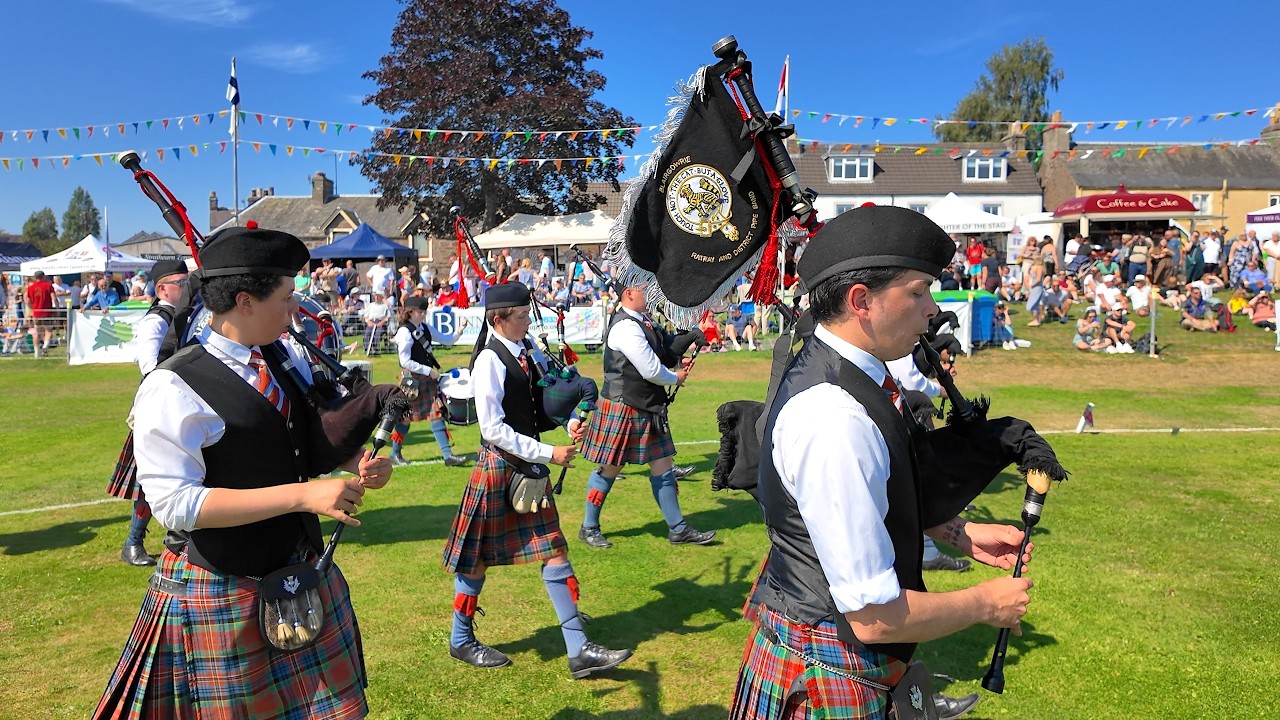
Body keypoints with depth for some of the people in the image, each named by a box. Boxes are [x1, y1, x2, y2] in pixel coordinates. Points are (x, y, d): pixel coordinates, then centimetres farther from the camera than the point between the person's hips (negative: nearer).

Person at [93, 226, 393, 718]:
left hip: (306, 573, 7)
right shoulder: (172, 388, -19)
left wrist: (357, 462, -4)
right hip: (223, 594, -6)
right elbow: (174, 503, -24)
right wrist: (301, 495, -27)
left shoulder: (286, 357, 3)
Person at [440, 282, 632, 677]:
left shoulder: (530, 351, 4)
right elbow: (494, 430, -22)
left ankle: (579, 650, 13)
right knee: (478, 557, 9)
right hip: (499, 467, -8)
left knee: (554, 552, 7)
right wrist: (549, 453, -22)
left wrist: (571, 421, -6)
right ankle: (461, 640, 32)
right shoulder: (490, 360, -18)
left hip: (530, 467, 8)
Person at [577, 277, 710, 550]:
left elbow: (657, 355, 23)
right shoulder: (626, 328, -22)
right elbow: (651, 371, -22)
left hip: (648, 408, 9)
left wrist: (677, 362, 3)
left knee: (663, 465, 10)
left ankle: (677, 529, 19)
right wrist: (676, 377, -3)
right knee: (609, 469, 5)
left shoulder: (643, 320, 8)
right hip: (622, 409, -9)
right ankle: (589, 527, 22)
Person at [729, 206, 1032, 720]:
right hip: (829, 674, -9)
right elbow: (874, 615, -29)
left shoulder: (826, 367, -3)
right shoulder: (835, 419, -33)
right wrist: (985, 605, -13)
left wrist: (957, 533, 6)